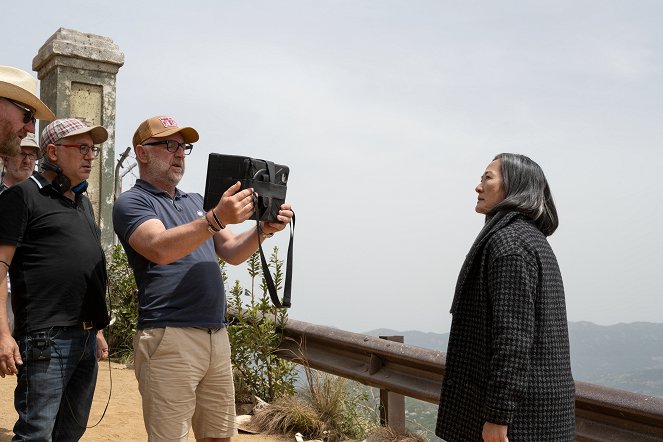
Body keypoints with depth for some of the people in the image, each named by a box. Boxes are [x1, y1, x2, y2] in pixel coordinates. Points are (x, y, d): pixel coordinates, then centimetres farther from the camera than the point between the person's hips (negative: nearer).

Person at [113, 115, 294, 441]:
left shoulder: (197, 201, 21)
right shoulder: (131, 203, -1)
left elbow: (232, 253, 14)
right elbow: (160, 249, -20)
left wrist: (263, 230, -6)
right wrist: (217, 218, -32)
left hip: (217, 337, 7)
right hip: (169, 339, -6)